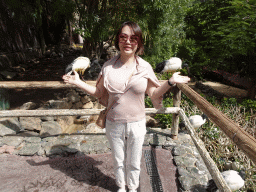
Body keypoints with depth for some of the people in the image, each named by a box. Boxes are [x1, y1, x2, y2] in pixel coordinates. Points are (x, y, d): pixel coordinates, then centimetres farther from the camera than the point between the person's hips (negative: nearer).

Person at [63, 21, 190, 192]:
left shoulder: (145, 67, -8)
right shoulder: (108, 66, -7)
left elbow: (154, 94, -1)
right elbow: (100, 93, 2)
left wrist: (170, 82, -15)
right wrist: (79, 83, -6)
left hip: (137, 124, 0)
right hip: (114, 124, 1)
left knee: (134, 163, 20)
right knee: (118, 161, 23)